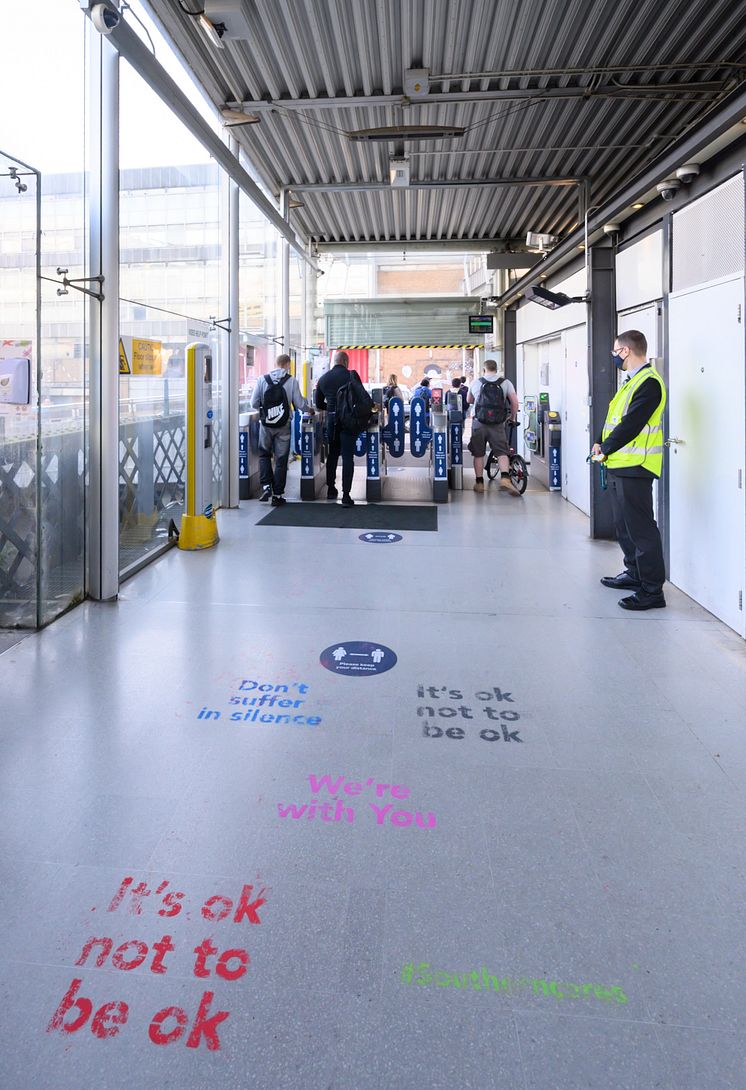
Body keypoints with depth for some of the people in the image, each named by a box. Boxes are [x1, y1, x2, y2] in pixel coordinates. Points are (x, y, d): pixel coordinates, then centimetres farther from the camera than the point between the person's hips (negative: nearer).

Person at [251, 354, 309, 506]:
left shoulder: (262, 379, -1)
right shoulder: (292, 381, -6)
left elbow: (254, 404, 0)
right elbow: (300, 404, -5)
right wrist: (309, 409, 17)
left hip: (266, 424, 1)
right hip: (283, 425, -1)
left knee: (264, 455, 20)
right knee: (281, 459, 6)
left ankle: (266, 486, 6)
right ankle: (277, 494, 8)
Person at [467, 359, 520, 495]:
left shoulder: (476, 383, 7)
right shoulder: (506, 383, 4)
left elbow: (469, 400, 21)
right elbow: (515, 401, -2)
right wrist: (513, 418, 13)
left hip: (479, 423, 1)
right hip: (498, 424, -1)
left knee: (478, 454, 9)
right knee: (502, 453, 1)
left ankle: (479, 482, 11)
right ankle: (505, 478, -19)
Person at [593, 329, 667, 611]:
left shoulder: (649, 382, -15)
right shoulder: (632, 381, 18)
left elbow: (631, 424, -19)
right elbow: (614, 417, 20)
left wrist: (606, 449, -10)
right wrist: (601, 443, 4)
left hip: (634, 469, -10)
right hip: (620, 467, 11)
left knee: (641, 529, -9)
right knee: (624, 524, 19)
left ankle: (652, 590, -5)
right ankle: (634, 574, 31)